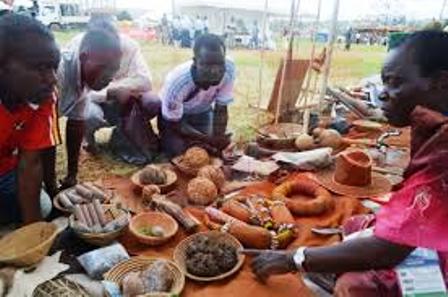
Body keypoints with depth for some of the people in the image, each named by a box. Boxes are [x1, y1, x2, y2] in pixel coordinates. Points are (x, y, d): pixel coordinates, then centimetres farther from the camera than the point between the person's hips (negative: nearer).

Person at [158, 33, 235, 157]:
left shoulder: (229, 69, -33)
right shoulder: (176, 81, -40)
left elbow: (221, 111, -18)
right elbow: (175, 123, -22)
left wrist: (217, 142, -24)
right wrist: (209, 139, -29)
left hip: (202, 111, 3)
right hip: (173, 113, -2)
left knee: (210, 148, -9)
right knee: (176, 150, -17)